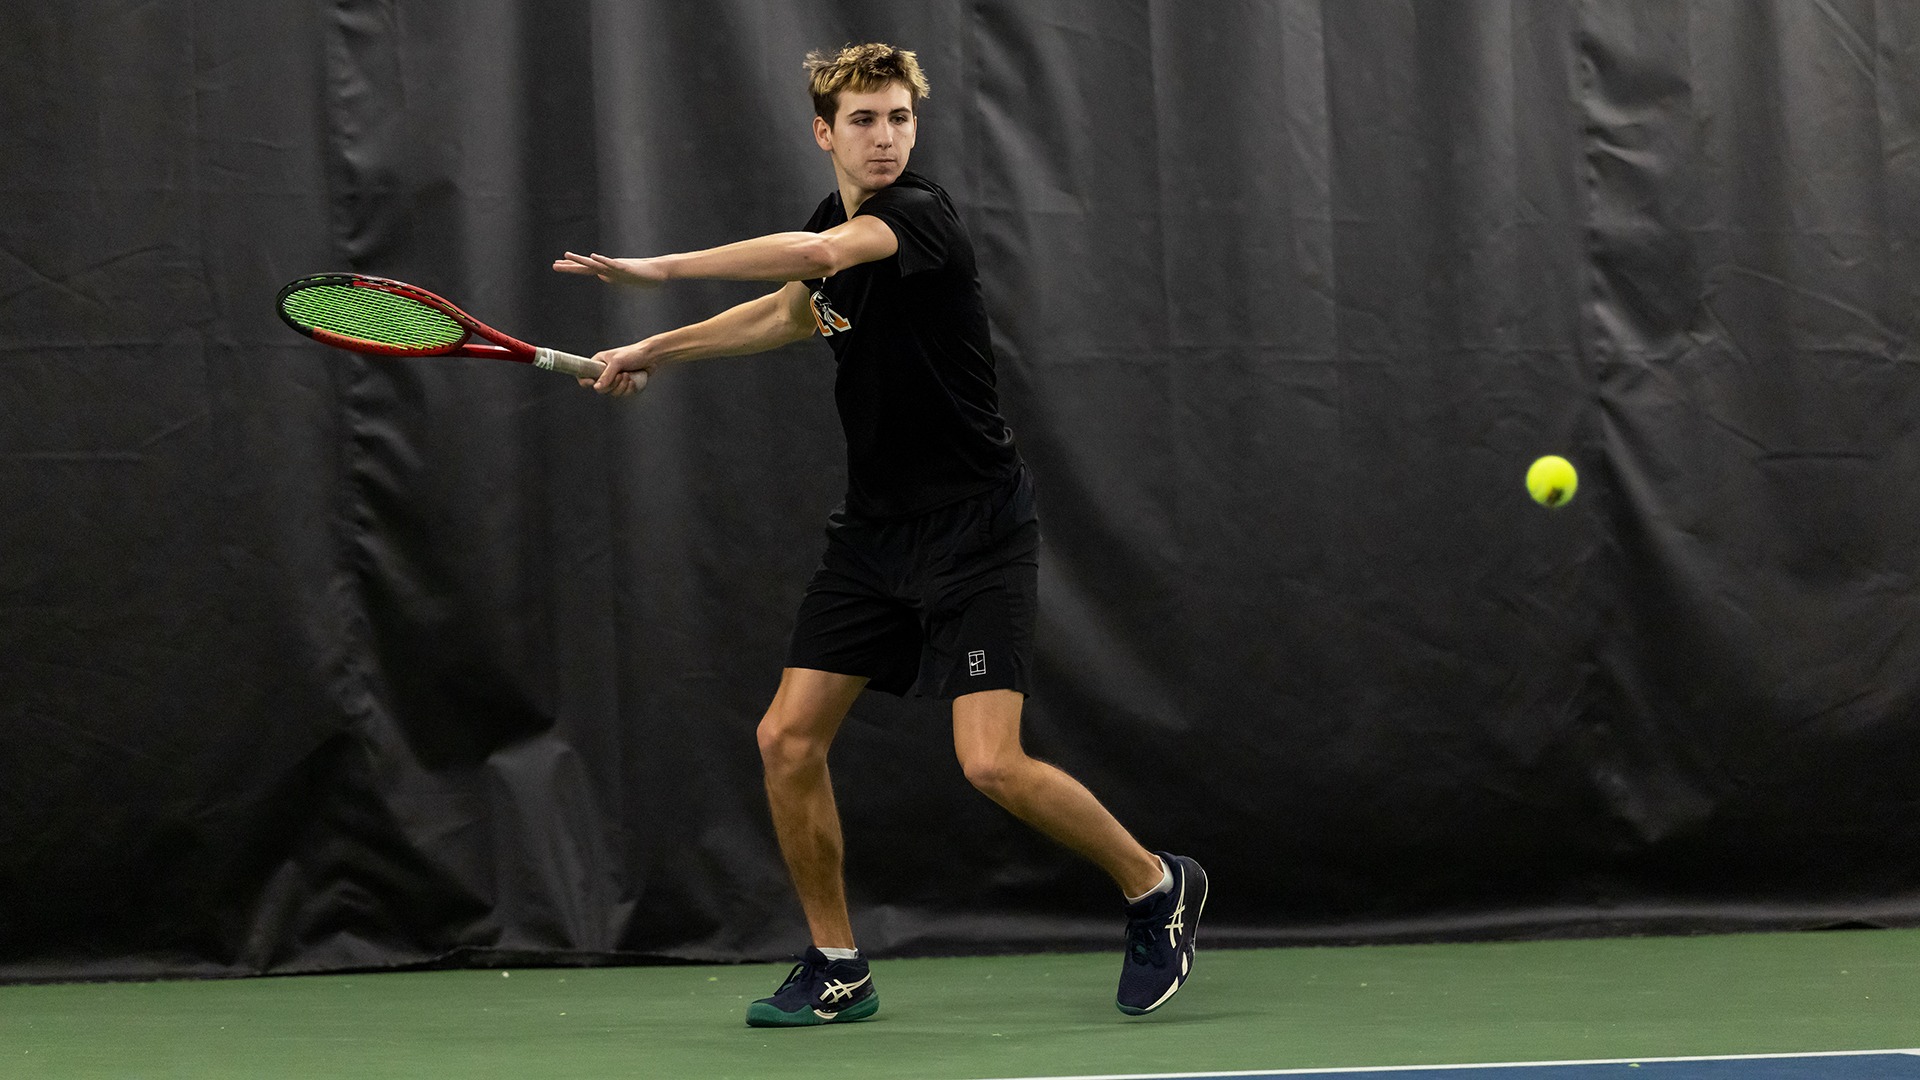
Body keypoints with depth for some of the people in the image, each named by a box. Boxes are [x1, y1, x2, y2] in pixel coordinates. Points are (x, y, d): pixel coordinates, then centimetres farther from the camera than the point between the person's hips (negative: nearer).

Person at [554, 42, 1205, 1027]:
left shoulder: (920, 213, -17)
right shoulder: (831, 226, 8)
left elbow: (817, 256, -38)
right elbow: (789, 311, 31)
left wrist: (660, 269, -35)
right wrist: (653, 352, 31)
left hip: (973, 529, -8)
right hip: (874, 529, 8)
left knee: (993, 764, -16)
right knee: (787, 739, 0)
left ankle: (1155, 885, 8)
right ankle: (836, 968, 14)